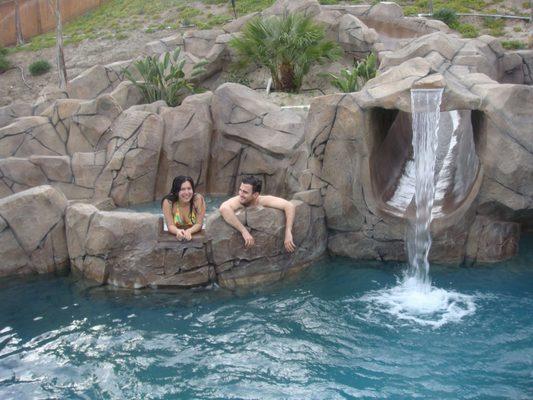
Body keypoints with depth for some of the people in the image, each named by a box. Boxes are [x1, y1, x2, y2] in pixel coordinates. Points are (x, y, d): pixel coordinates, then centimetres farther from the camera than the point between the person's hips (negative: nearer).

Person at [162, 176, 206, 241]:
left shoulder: (198, 199, -16)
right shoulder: (168, 202, -15)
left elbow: (199, 224, -13)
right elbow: (170, 225, -13)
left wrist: (188, 231, -32)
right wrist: (178, 231, -34)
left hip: (195, 236, -1)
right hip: (175, 238, 1)